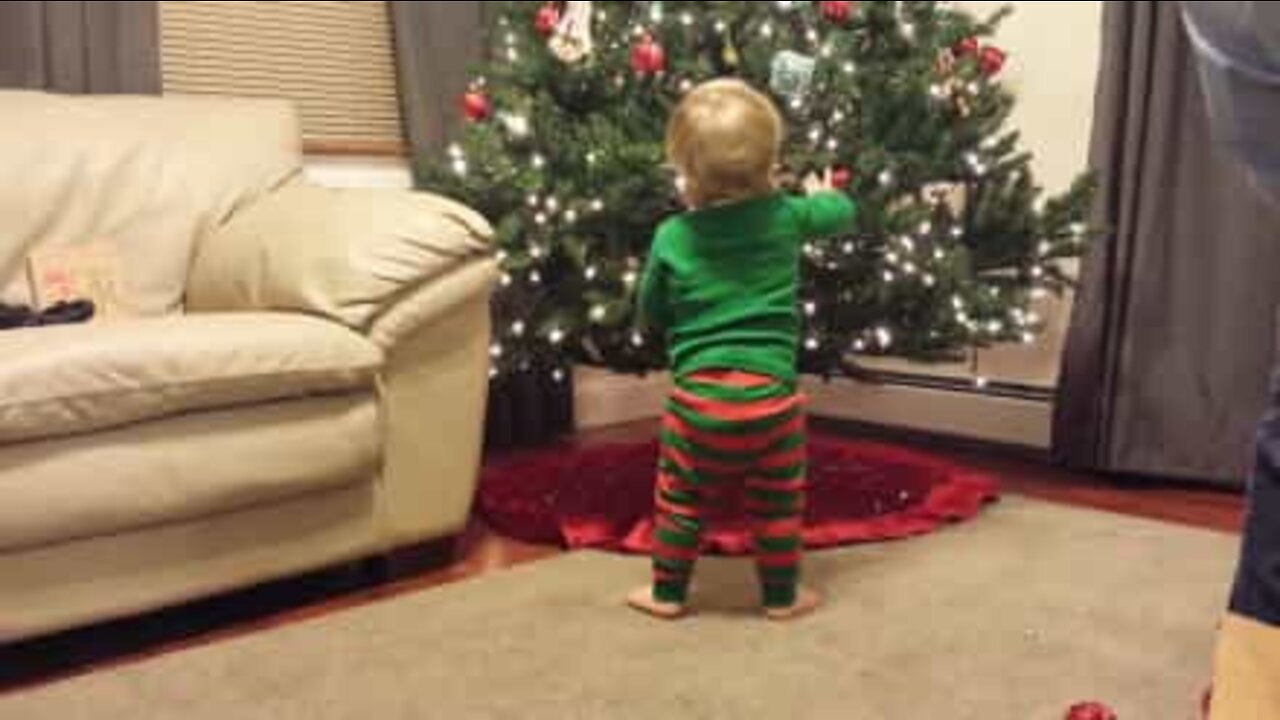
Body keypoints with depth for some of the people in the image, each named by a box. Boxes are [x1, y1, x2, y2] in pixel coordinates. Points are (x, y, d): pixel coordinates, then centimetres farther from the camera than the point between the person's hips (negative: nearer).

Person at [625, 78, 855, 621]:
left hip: (698, 396, 0)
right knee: (777, 503, 15)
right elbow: (842, 213, 20)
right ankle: (782, 595, 27)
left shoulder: (672, 237, -4)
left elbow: (649, 317, 7)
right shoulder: (787, 217, -1)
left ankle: (667, 592, 26)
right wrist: (822, 193, 41)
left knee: (681, 500, 14)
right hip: (770, 394, 1)